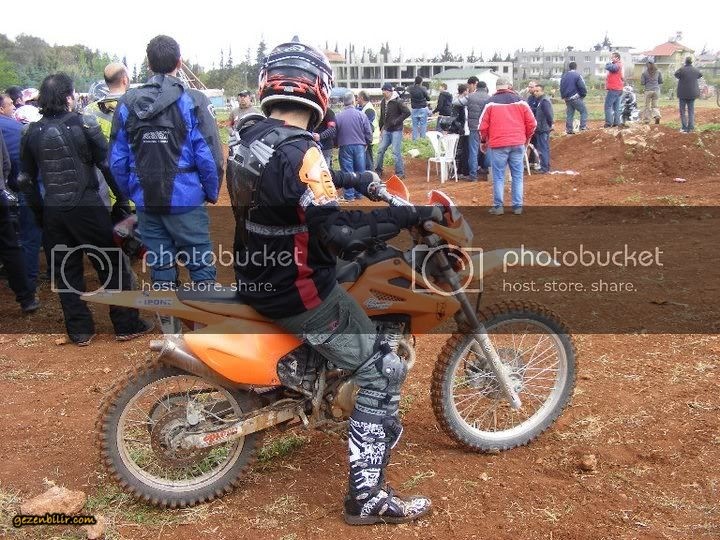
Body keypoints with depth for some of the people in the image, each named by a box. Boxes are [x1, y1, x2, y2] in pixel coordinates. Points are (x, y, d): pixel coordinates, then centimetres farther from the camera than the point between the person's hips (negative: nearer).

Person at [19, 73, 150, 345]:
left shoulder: (32, 133, 6)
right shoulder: (83, 124, -7)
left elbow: (26, 179, 10)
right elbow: (108, 164, -9)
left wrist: (40, 212, 18)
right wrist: (122, 199, 0)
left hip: (53, 212, 4)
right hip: (86, 208, -4)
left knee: (66, 271, 12)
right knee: (112, 266, 6)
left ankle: (80, 330, 18)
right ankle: (126, 325, 11)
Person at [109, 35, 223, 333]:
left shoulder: (128, 103, 2)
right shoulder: (191, 101, -9)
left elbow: (118, 160, 3)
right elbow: (208, 155, -12)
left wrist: (133, 195, 15)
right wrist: (212, 192, 3)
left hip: (146, 204, 4)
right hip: (186, 201, -4)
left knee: (160, 271, 13)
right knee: (201, 268, 4)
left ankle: (171, 333, 24)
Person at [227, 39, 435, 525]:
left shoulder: (248, 139, 4)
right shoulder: (300, 152, -25)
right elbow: (338, 234, -32)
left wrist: (349, 179, 25)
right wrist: (408, 214, -25)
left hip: (257, 276, 10)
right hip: (297, 295, -10)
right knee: (383, 371, -1)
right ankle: (367, 495, 5)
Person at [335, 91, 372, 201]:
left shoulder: (338, 116, -8)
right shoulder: (361, 115, -7)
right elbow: (368, 132, -2)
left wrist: (337, 144, 17)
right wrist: (368, 142, 15)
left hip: (345, 147, -1)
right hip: (359, 146, 1)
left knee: (347, 171, 6)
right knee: (360, 170, 12)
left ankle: (349, 195, 8)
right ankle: (359, 193, 18)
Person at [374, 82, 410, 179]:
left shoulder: (397, 101, -13)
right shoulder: (383, 102, 8)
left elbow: (407, 112, -16)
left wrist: (397, 121, -17)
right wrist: (381, 128, 18)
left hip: (396, 130, -7)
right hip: (386, 130, 7)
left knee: (396, 152, -7)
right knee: (381, 150, 10)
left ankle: (400, 173, 3)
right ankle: (378, 170, 23)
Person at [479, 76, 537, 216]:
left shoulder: (491, 103, -1)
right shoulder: (520, 101, 4)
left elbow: (483, 125, 0)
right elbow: (531, 123, 4)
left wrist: (484, 140, 16)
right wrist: (527, 137, 20)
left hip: (498, 144, -2)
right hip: (518, 144, 2)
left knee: (498, 177, 4)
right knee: (517, 176, 8)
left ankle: (498, 207, 4)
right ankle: (517, 206, 8)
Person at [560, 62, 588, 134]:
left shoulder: (564, 76, 10)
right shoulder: (577, 75, -12)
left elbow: (561, 87, 16)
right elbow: (582, 87, -14)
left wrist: (563, 96, 23)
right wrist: (584, 94, 3)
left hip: (567, 98, 7)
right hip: (576, 98, -7)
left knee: (569, 114, 12)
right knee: (584, 111, 2)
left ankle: (569, 129, 11)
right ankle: (583, 127, -7)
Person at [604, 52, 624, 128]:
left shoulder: (616, 65, -13)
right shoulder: (619, 66, 19)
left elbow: (607, 67, -24)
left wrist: (610, 62, -10)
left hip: (613, 89, -10)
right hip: (618, 89, 10)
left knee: (608, 106, -8)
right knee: (616, 107, 10)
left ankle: (609, 122, -11)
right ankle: (616, 122, 11)